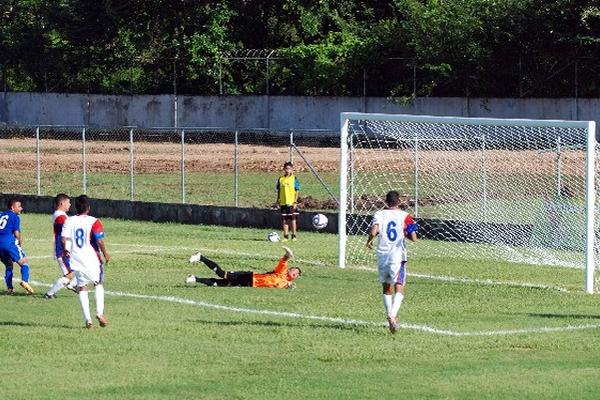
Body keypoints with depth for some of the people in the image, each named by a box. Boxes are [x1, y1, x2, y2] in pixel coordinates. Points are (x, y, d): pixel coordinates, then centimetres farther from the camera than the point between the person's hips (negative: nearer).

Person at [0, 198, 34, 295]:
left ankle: (9, 288, 14)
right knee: (24, 262, 2)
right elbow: (16, 233, -3)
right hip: (9, 242, -6)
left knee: (8, 265, 22)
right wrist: (20, 242, 14)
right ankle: (25, 281, -22)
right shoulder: (15, 217, 3)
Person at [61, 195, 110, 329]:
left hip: (76, 259, 2)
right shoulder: (94, 222, -8)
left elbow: (63, 238, -7)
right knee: (98, 284, 18)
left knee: (82, 288, 9)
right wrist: (105, 254, 3)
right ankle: (100, 312, 3)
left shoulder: (69, 221, 1)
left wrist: (65, 250, 14)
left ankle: (87, 319, 0)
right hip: (92, 259, -2)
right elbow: (99, 241, -14)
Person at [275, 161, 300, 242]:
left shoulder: (294, 178, -2)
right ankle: (286, 236, 9)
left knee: (293, 219, 0)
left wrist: (295, 202, -9)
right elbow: (279, 191, 13)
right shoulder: (281, 179, 6)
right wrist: (278, 201, 8)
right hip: (283, 203, 3)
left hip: (292, 203, -3)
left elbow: (297, 191, -2)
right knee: (284, 220, 4)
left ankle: (294, 236, 7)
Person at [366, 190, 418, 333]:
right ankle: (393, 315, -26)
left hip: (382, 254, 2)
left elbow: (374, 231, -16)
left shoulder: (379, 214, 1)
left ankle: (390, 315, 19)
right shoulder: (404, 216, -1)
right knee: (399, 289, -5)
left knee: (387, 288, 18)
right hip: (397, 255, -2)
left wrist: (369, 240, 5)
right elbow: (414, 238, -5)